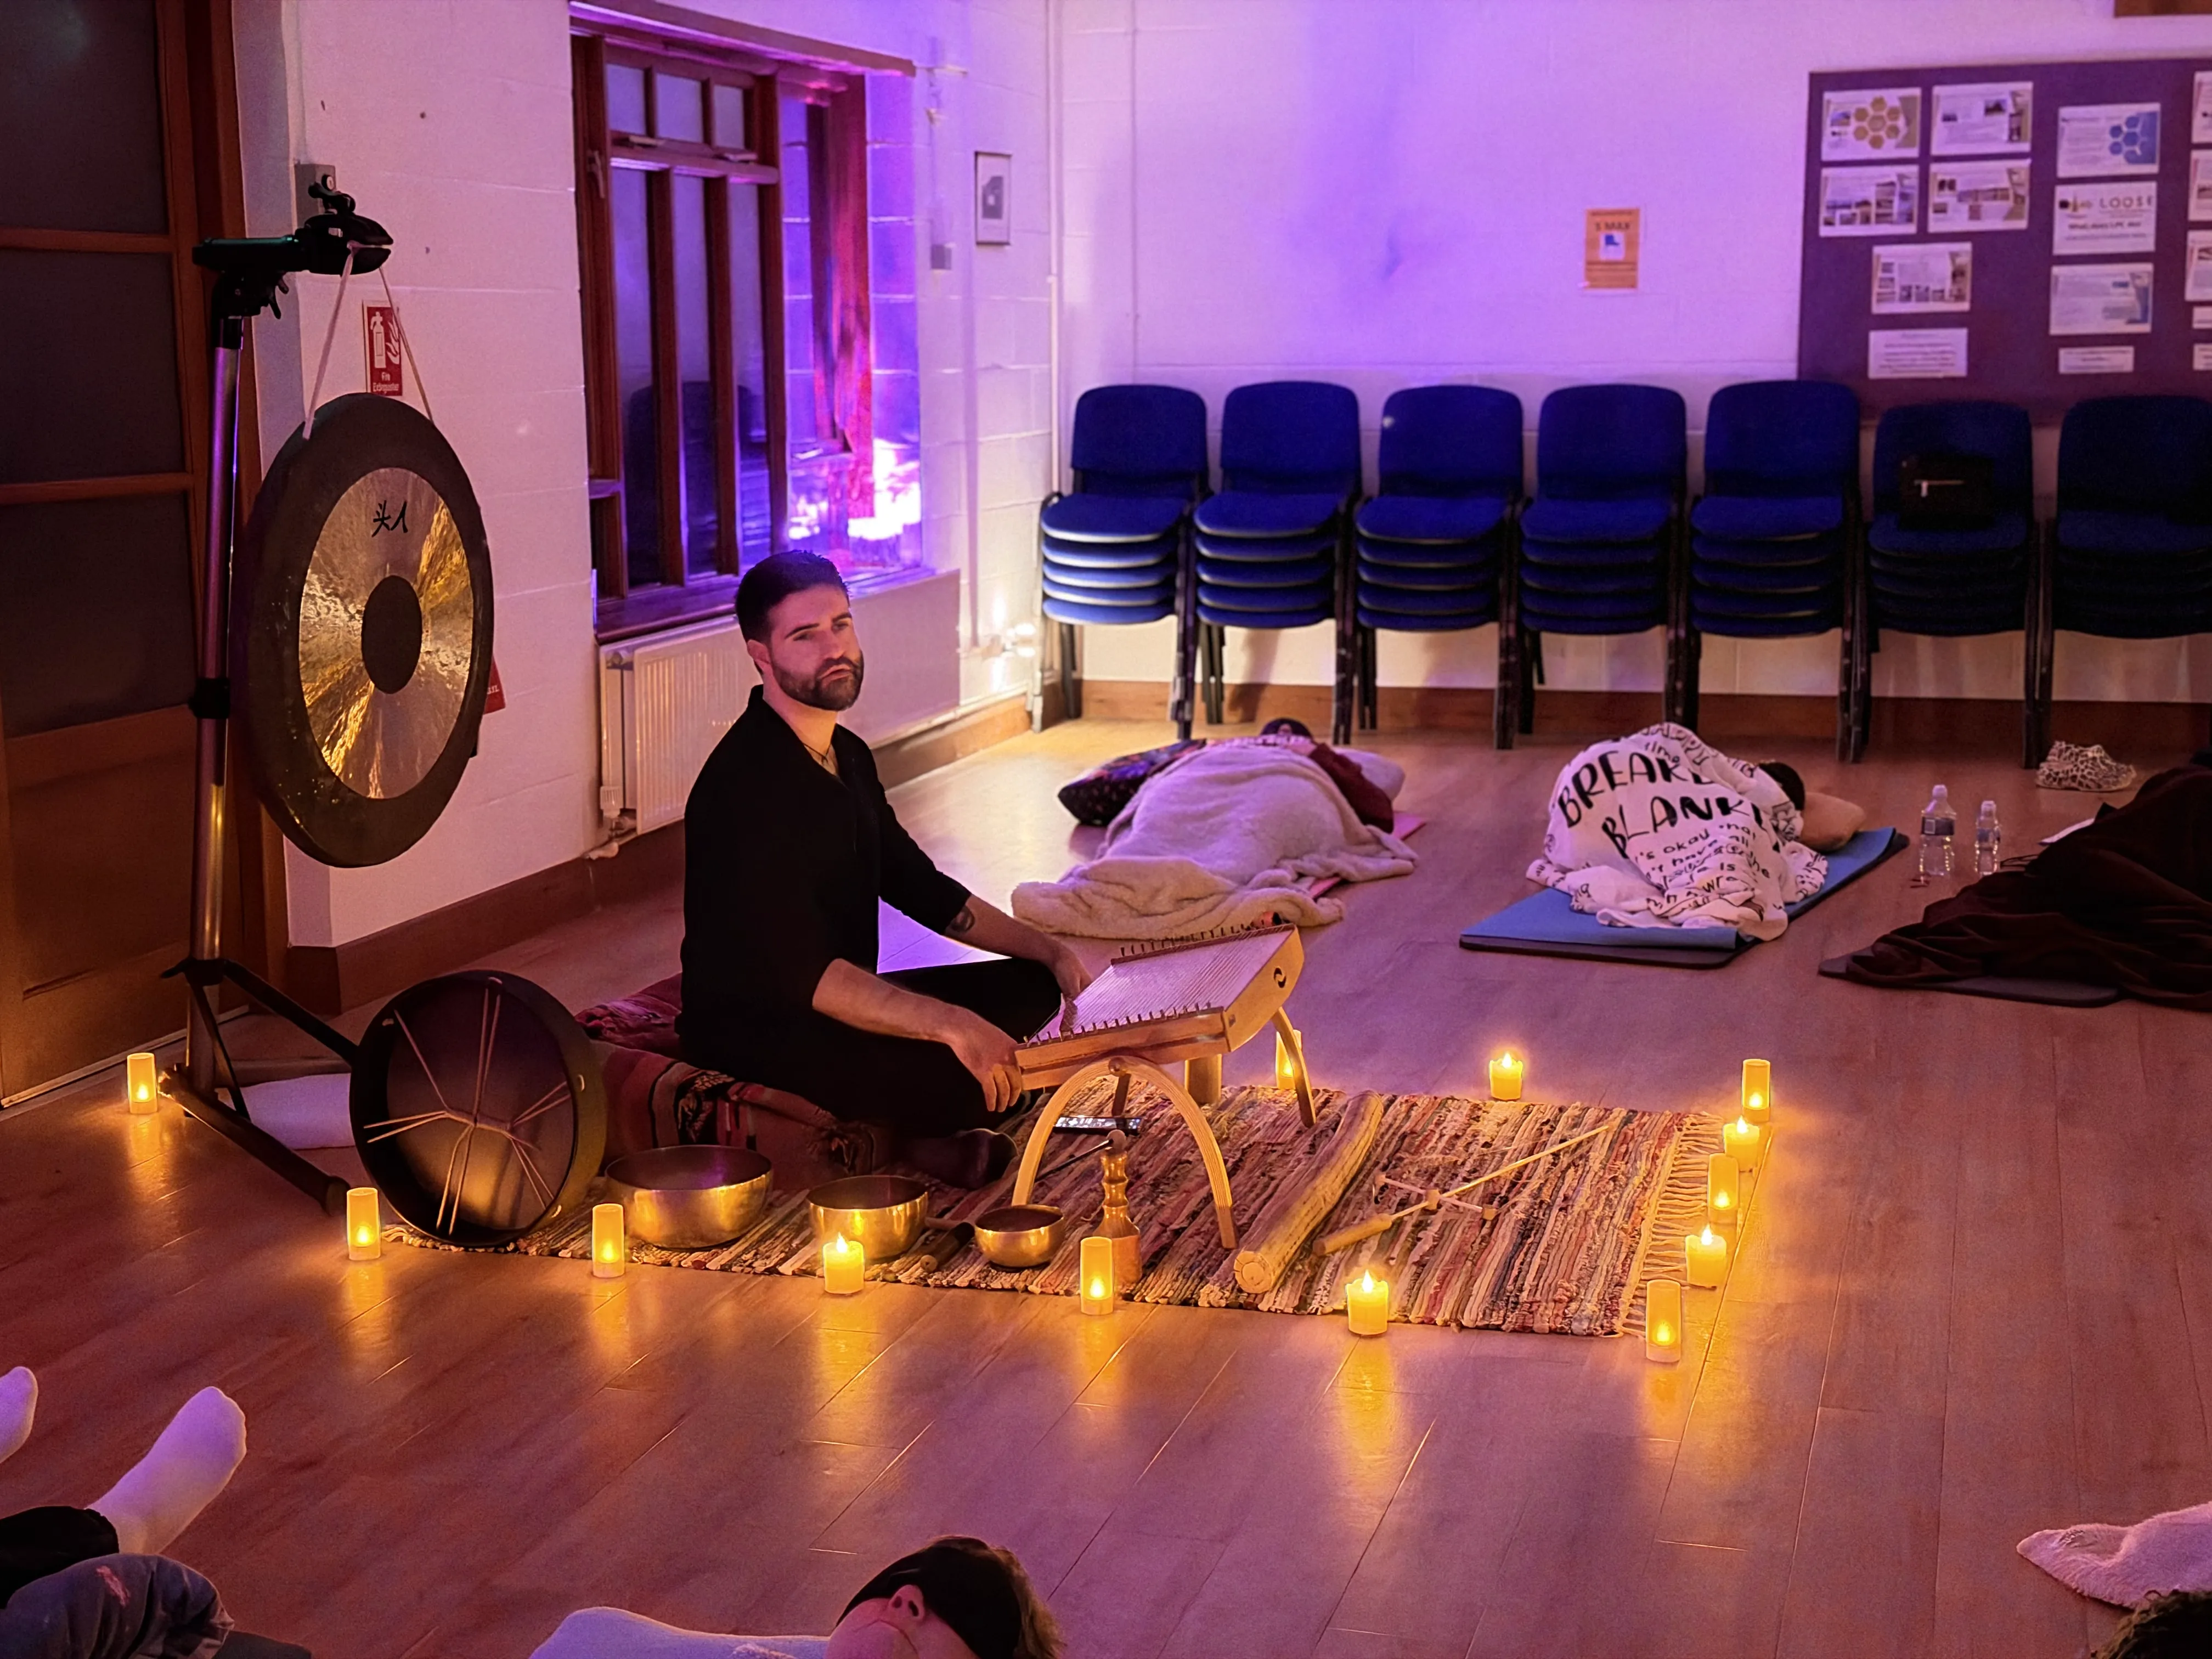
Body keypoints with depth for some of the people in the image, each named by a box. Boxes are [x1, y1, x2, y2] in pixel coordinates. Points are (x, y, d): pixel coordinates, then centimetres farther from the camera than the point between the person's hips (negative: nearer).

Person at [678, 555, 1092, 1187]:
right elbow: (796, 969, -30)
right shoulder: (746, 781, -23)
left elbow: (921, 887, 18)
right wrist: (950, 1024, -37)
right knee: (962, 1082, -30)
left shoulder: (846, 756, 9)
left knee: (1031, 985, 5)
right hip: (751, 1034, -10)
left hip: (839, 997, 10)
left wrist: (1050, 951, 8)